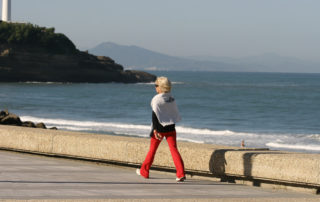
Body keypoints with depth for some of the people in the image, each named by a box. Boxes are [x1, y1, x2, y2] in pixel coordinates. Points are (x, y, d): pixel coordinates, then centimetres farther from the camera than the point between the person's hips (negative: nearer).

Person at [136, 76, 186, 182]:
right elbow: (175, 113, 14)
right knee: (174, 149, -4)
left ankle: (144, 171, 25)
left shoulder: (156, 99, -11)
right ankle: (181, 174, -17)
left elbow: (154, 115, -16)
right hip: (170, 128, 4)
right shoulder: (171, 99, 7)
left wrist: (155, 129, -19)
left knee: (152, 149, 11)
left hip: (160, 127, -4)